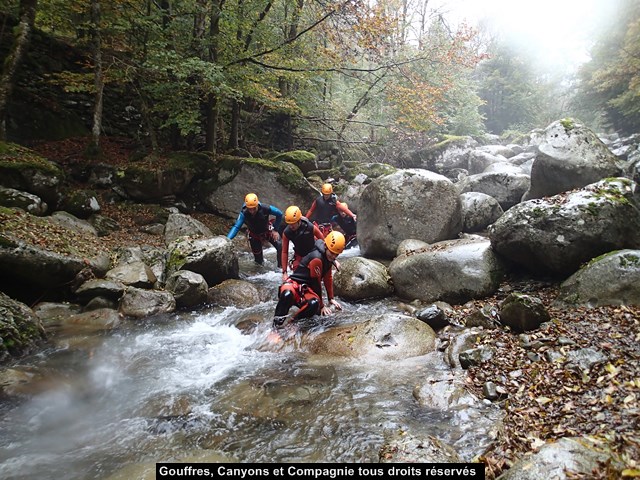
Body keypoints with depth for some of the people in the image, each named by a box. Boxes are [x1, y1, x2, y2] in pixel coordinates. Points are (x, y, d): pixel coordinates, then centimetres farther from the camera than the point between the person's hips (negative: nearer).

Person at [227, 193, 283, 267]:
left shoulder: (265, 209, -34)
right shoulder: (244, 214, -32)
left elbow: (279, 214, -18)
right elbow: (236, 227, -35)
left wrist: (275, 230, -14)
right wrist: (227, 239, -50)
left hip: (268, 231, 0)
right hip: (254, 236, 0)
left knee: (280, 247, -14)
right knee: (257, 254, 7)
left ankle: (281, 267, 7)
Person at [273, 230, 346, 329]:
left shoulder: (329, 257, 6)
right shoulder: (317, 258, -21)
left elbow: (328, 278, 17)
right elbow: (316, 283, -15)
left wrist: (331, 299, 18)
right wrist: (321, 305, -7)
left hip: (306, 289, 7)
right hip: (294, 284, -6)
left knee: (314, 304, -32)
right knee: (287, 294, -44)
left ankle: (294, 321, -10)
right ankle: (276, 326, -28)